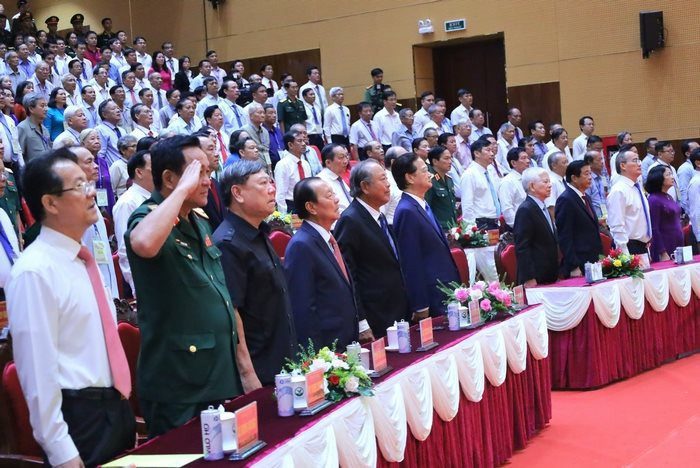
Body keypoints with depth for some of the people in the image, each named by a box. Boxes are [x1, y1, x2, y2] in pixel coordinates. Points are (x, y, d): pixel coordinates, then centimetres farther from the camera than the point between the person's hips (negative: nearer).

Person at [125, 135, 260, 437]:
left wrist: (246, 368, 16)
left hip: (225, 380, 8)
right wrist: (183, 189, -26)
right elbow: (144, 244, -39)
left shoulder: (200, 222, 14)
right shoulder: (147, 218, -11)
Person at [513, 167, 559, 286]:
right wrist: (529, 279, -21)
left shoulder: (543, 208, 17)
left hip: (549, 278, 9)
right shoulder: (525, 210, -13)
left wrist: (556, 274, 19)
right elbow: (522, 248, -17)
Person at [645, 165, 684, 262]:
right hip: (665, 249, -8)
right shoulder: (654, 200, -14)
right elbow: (654, 229, -17)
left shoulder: (669, 197, 12)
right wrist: (663, 253, -19)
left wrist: (681, 246, 17)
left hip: (678, 246, 8)